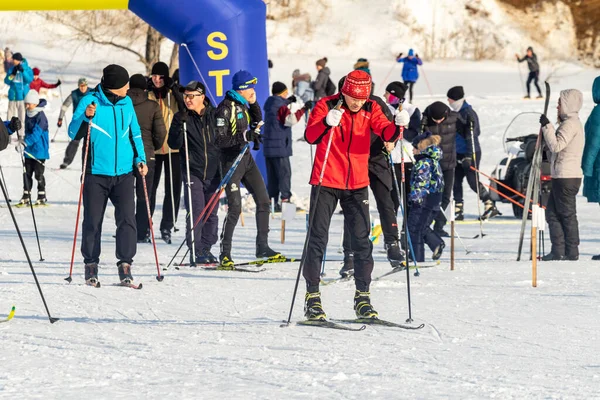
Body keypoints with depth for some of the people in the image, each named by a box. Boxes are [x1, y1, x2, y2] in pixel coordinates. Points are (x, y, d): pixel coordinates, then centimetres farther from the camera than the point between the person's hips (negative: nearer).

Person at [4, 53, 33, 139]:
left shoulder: (27, 69, -1)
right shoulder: (11, 69, 8)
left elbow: (29, 79, -15)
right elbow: (6, 81, 3)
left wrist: (22, 71, -27)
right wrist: (12, 74, -14)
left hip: (23, 96, -3)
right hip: (13, 96, 3)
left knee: (22, 116, -4)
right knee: (11, 115, 1)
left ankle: (21, 134, 2)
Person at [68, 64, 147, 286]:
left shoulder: (126, 103, 9)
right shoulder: (90, 102, -5)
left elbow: (135, 133, 21)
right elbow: (74, 133, -6)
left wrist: (140, 158, 10)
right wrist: (86, 117, -23)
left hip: (124, 174, 3)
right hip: (96, 174, -3)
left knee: (127, 219, -7)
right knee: (93, 221, 2)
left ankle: (125, 264, 0)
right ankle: (91, 264, 13)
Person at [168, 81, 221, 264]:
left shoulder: (214, 115, 3)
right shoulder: (181, 118, 0)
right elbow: (173, 144, -7)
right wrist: (180, 126, -22)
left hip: (213, 171, 2)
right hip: (193, 171, -2)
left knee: (212, 213, 7)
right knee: (196, 211, -10)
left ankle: (206, 248, 19)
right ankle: (196, 251, -6)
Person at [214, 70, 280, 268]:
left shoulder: (242, 105, 9)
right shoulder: (225, 108, -17)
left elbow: (256, 122, 22)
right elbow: (219, 140, -21)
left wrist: (254, 103, 6)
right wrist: (244, 136, -29)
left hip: (246, 158, 9)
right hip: (231, 160, -9)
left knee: (263, 200, 9)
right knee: (235, 207, -12)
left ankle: (262, 246, 18)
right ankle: (225, 254, -5)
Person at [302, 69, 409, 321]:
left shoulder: (371, 109, 2)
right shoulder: (326, 106, -8)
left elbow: (385, 133, -12)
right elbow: (310, 137, -19)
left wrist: (398, 125, -33)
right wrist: (327, 123, -38)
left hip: (357, 184, 3)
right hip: (326, 182, -3)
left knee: (362, 240, 2)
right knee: (317, 238, -2)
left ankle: (362, 296, 9)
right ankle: (312, 296, 5)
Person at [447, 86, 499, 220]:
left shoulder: (468, 114, -16)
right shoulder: (456, 113, 12)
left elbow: (471, 136, -20)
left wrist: (468, 157, -24)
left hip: (470, 153, -9)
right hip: (458, 154, 9)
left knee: (472, 181, -9)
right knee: (456, 182, 5)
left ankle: (490, 206, -1)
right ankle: (458, 211, 8)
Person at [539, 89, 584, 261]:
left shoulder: (570, 124, -13)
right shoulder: (572, 122, 19)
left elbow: (556, 145, -21)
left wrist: (547, 126, -17)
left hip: (567, 177, -11)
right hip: (562, 176, 11)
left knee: (567, 215, -5)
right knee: (552, 213, 11)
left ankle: (572, 252, -1)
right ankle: (558, 251, 12)